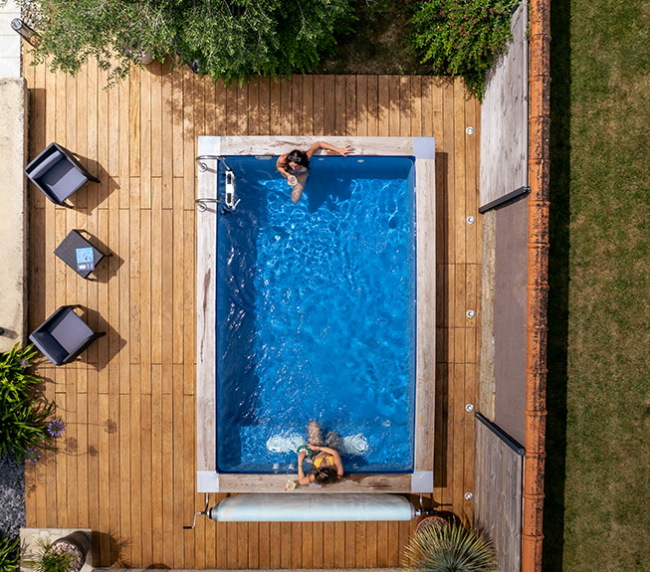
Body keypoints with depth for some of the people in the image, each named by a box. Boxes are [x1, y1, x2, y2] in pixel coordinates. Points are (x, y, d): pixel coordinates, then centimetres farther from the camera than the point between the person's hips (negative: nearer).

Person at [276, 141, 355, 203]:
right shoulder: (282, 159, -47)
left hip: (301, 175, 0)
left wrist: (339, 150, -39)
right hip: (287, 173, 0)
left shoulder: (306, 157, -48)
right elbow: (278, 166, -20)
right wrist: (288, 175, -40)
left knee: (295, 199, 4)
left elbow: (319, 144, -36)